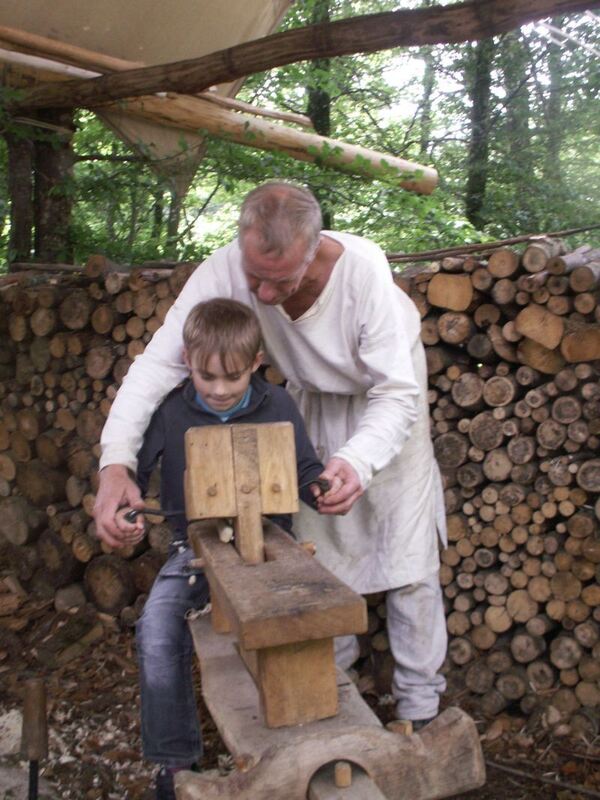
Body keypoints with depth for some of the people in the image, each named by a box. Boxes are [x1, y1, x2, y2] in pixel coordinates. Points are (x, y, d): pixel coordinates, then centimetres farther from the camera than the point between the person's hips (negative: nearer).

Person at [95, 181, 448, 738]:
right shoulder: (224, 272, -29)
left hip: (386, 404, -2)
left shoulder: (363, 270, -36)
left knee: (409, 560, -2)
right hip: (315, 406, 3)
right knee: (318, 551, 7)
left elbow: (398, 394, -32)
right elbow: (159, 361, -29)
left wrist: (358, 461, -51)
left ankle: (420, 704, 17)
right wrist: (116, 462, -42)